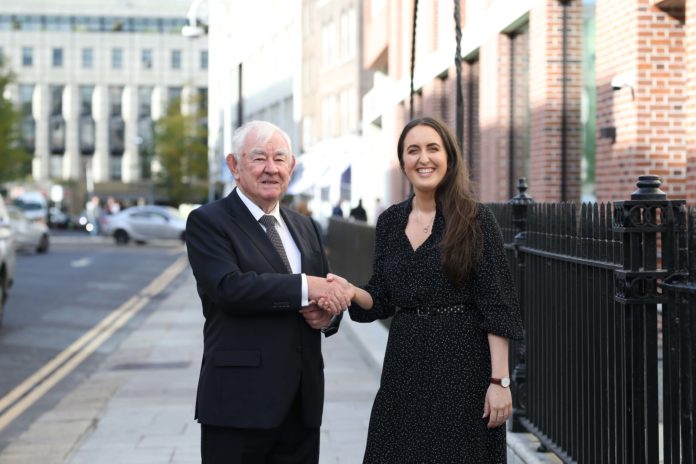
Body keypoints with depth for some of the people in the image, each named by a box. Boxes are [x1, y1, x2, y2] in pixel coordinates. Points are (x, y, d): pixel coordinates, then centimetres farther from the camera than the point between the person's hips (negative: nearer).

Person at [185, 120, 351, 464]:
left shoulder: (304, 227, 16)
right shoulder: (207, 222, -4)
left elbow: (326, 293, 20)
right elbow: (229, 287, -20)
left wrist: (327, 315, -3)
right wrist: (304, 286, -22)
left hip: (302, 401, 6)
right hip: (240, 402, -6)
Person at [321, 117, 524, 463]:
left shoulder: (475, 219, -7)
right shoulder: (390, 221, 7)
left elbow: (496, 306, -10)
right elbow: (383, 300, 12)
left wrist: (500, 380, -15)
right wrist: (353, 292, -9)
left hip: (463, 363, -4)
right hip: (404, 363, 5)